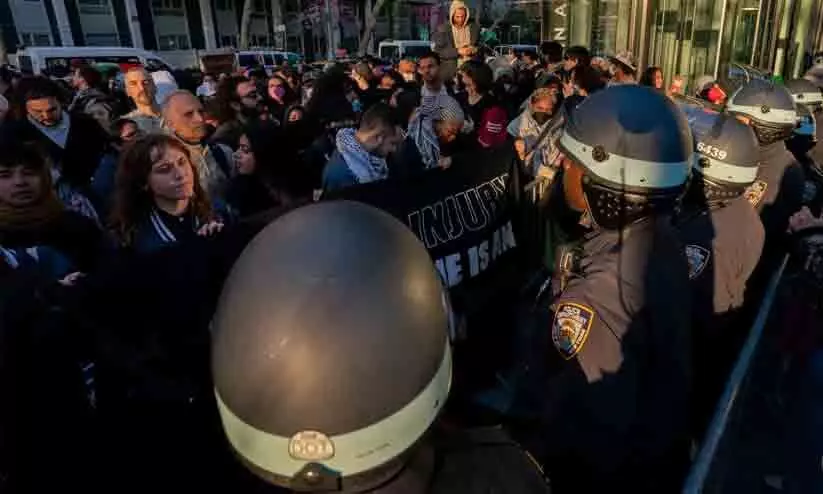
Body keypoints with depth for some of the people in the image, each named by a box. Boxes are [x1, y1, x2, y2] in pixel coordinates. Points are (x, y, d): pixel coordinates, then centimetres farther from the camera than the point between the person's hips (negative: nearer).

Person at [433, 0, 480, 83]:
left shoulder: (474, 28, 9)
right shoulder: (442, 29, 1)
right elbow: (438, 51, -5)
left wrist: (473, 50, -10)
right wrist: (458, 51, -15)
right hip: (450, 73, -2)